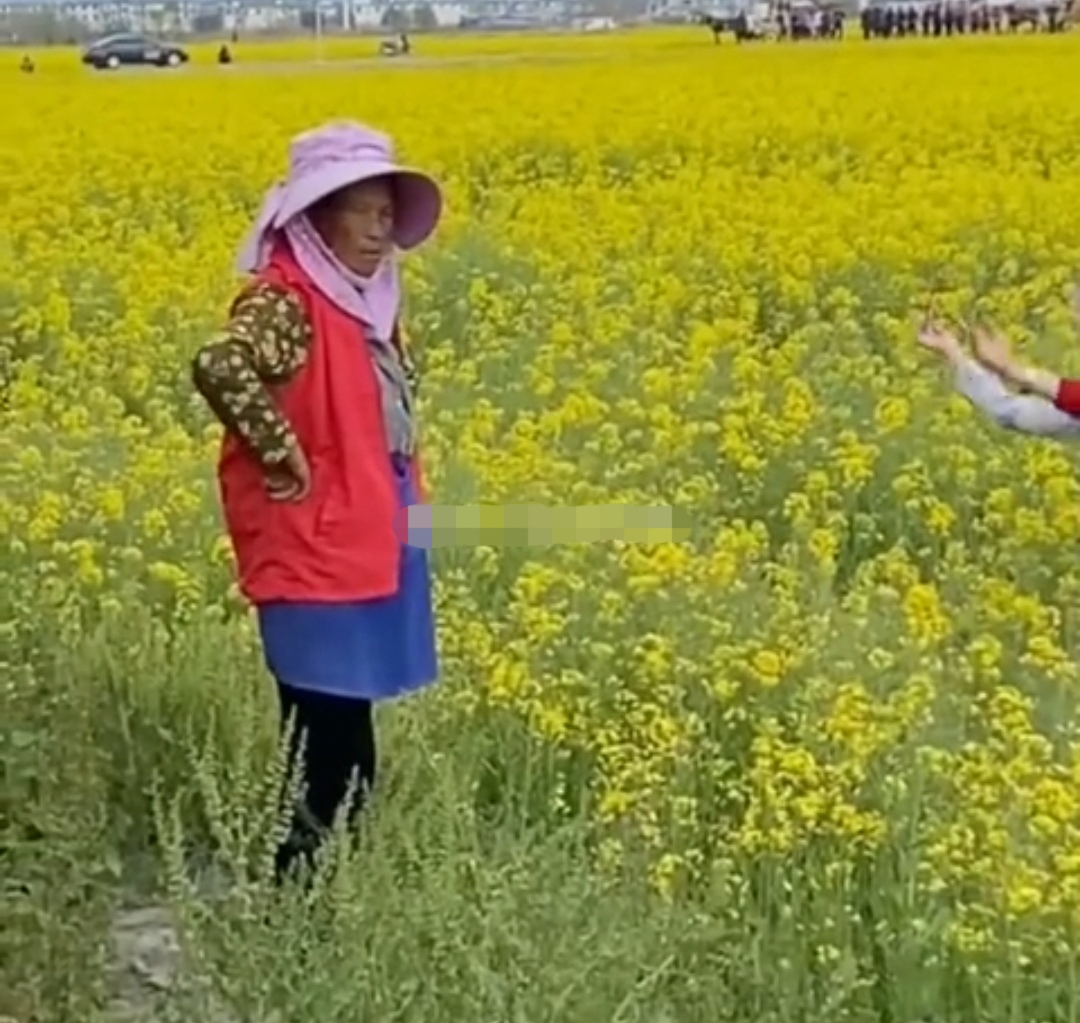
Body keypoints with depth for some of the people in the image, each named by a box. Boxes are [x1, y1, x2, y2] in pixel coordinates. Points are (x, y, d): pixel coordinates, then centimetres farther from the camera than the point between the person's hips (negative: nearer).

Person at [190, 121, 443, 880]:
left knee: (343, 740, 16)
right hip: (317, 551, -9)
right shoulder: (286, 299, -16)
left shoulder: (366, 298, 12)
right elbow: (219, 367, -35)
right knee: (328, 745, -6)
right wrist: (281, 456, -25)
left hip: (372, 543, 9)